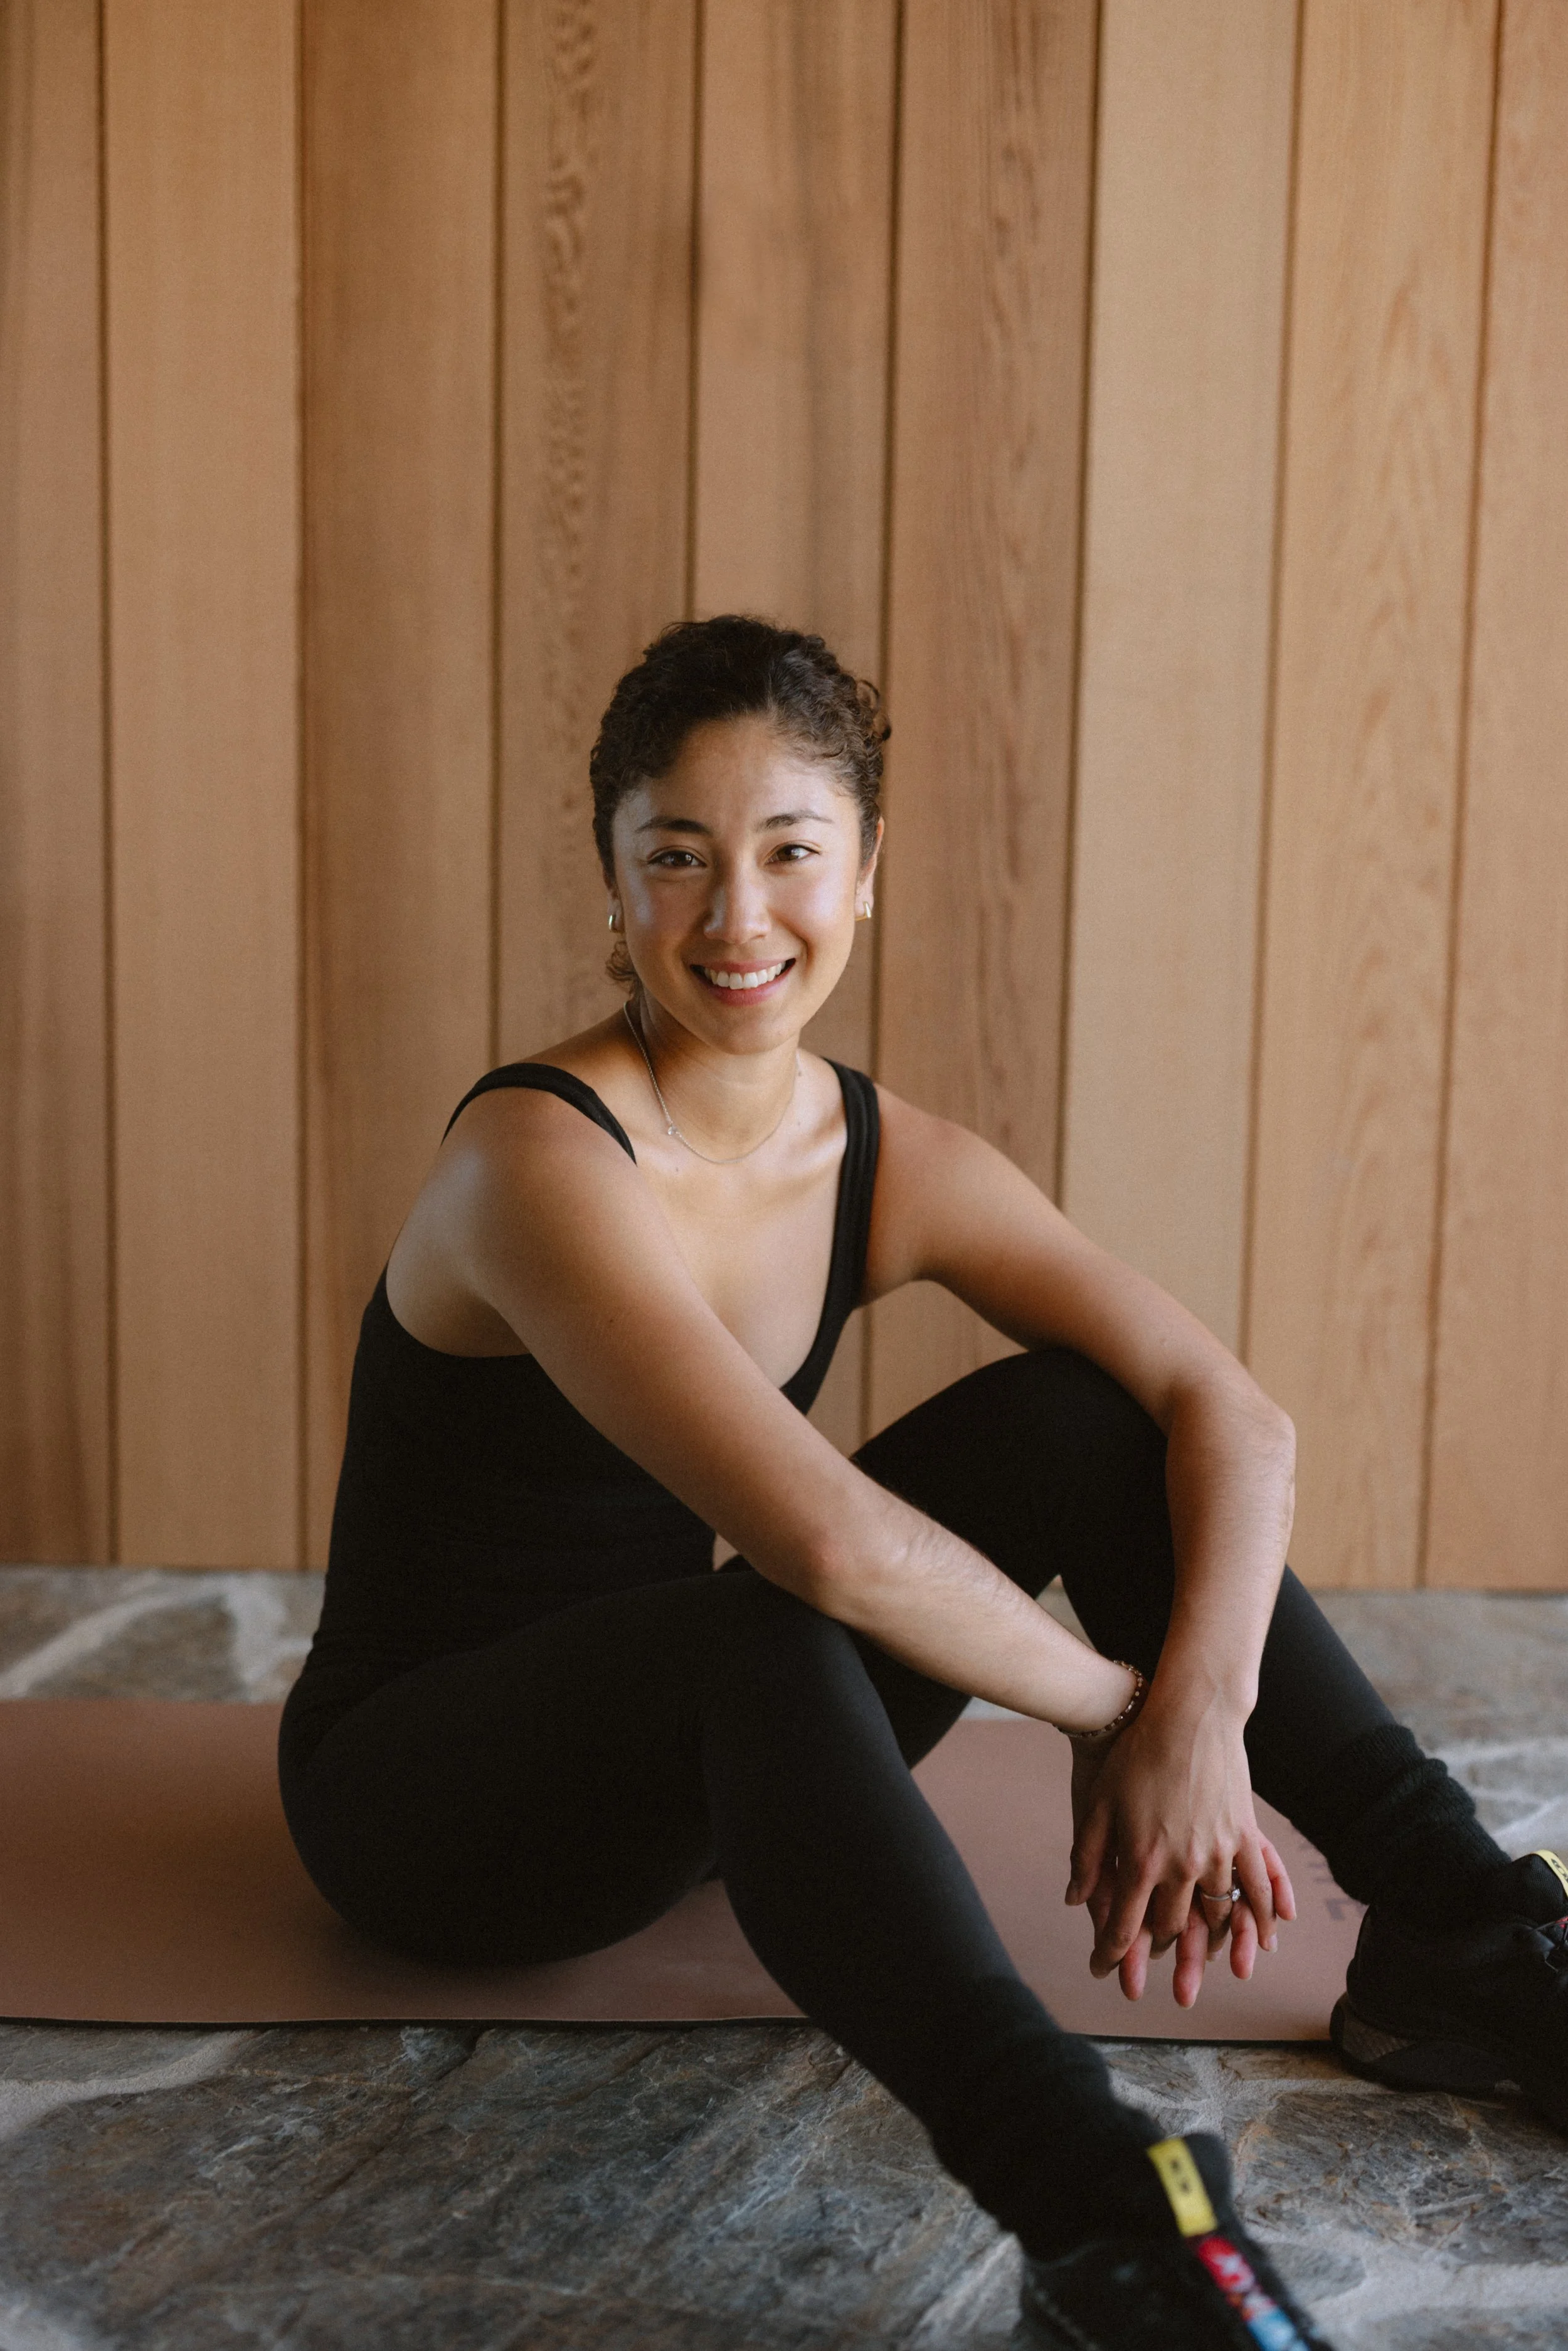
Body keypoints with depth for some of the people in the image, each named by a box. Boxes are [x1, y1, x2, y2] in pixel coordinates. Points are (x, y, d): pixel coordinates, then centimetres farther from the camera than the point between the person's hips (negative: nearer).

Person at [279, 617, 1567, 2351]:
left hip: (707, 1755, 7)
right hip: (421, 1791, -6)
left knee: (1080, 1417, -10)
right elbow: (822, 1537, -37)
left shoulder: (893, 1165, -5)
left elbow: (1229, 1413, -11)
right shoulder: (542, 1157, -26)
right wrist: (1115, 1707, -25)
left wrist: (1203, 1709, -28)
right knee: (771, 1627, -39)